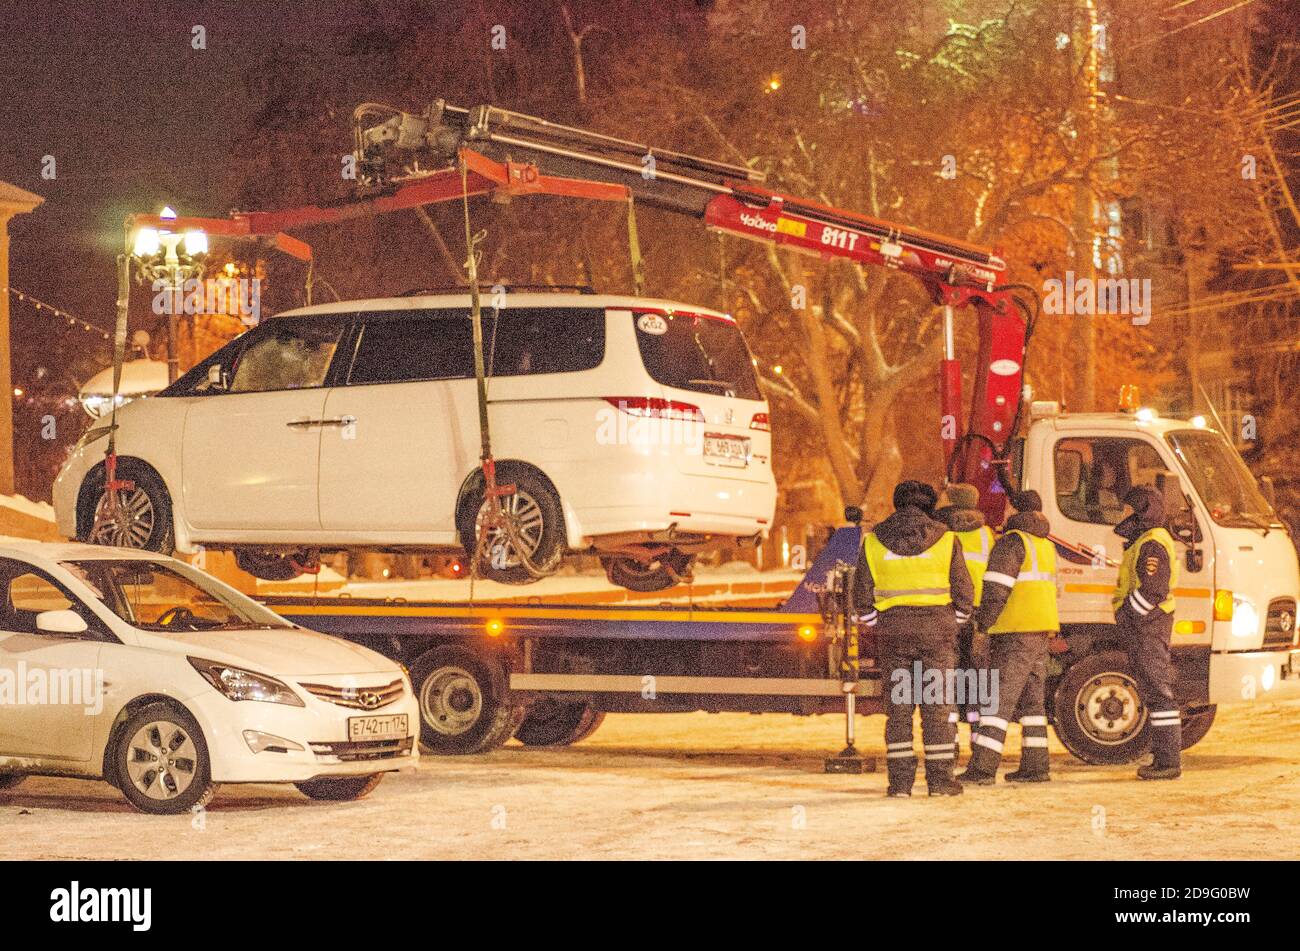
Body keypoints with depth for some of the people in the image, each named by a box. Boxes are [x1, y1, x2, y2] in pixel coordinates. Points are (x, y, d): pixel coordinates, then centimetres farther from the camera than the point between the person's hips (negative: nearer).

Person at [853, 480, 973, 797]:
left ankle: (900, 779, 1)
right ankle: (940, 778, 1)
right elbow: (963, 593, 0)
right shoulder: (945, 540, -1)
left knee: (898, 706, 5)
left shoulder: (874, 542, 3)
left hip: (893, 634, 1)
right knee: (937, 705, 2)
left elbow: (862, 597, 3)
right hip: (936, 633, -1)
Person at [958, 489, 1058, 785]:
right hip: (1042, 629, 9)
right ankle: (1035, 765, 12)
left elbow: (996, 591, -17)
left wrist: (983, 625, -15)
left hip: (1016, 632, -9)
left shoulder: (1011, 543, -10)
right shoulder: (1046, 545, 18)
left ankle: (982, 767, -16)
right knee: (1031, 699, 13)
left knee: (999, 697, -11)